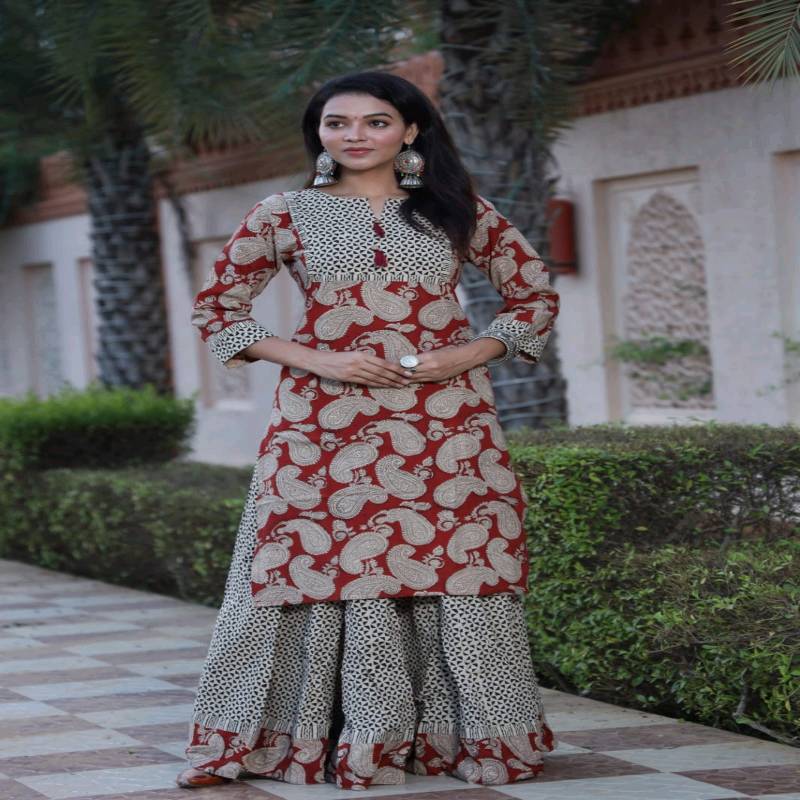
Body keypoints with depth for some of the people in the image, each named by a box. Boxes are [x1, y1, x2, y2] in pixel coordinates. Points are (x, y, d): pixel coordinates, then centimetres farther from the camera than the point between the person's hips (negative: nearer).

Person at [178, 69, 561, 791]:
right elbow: (217, 310, 8)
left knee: (461, 568, -3)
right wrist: (317, 360, -5)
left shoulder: (462, 210, 10)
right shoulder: (284, 214, 7)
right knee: (333, 564, -4)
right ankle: (356, 744, 6)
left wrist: (469, 355, -4)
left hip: (447, 424, 1)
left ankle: (470, 738, 9)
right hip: (326, 422, -1)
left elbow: (536, 295, 14)